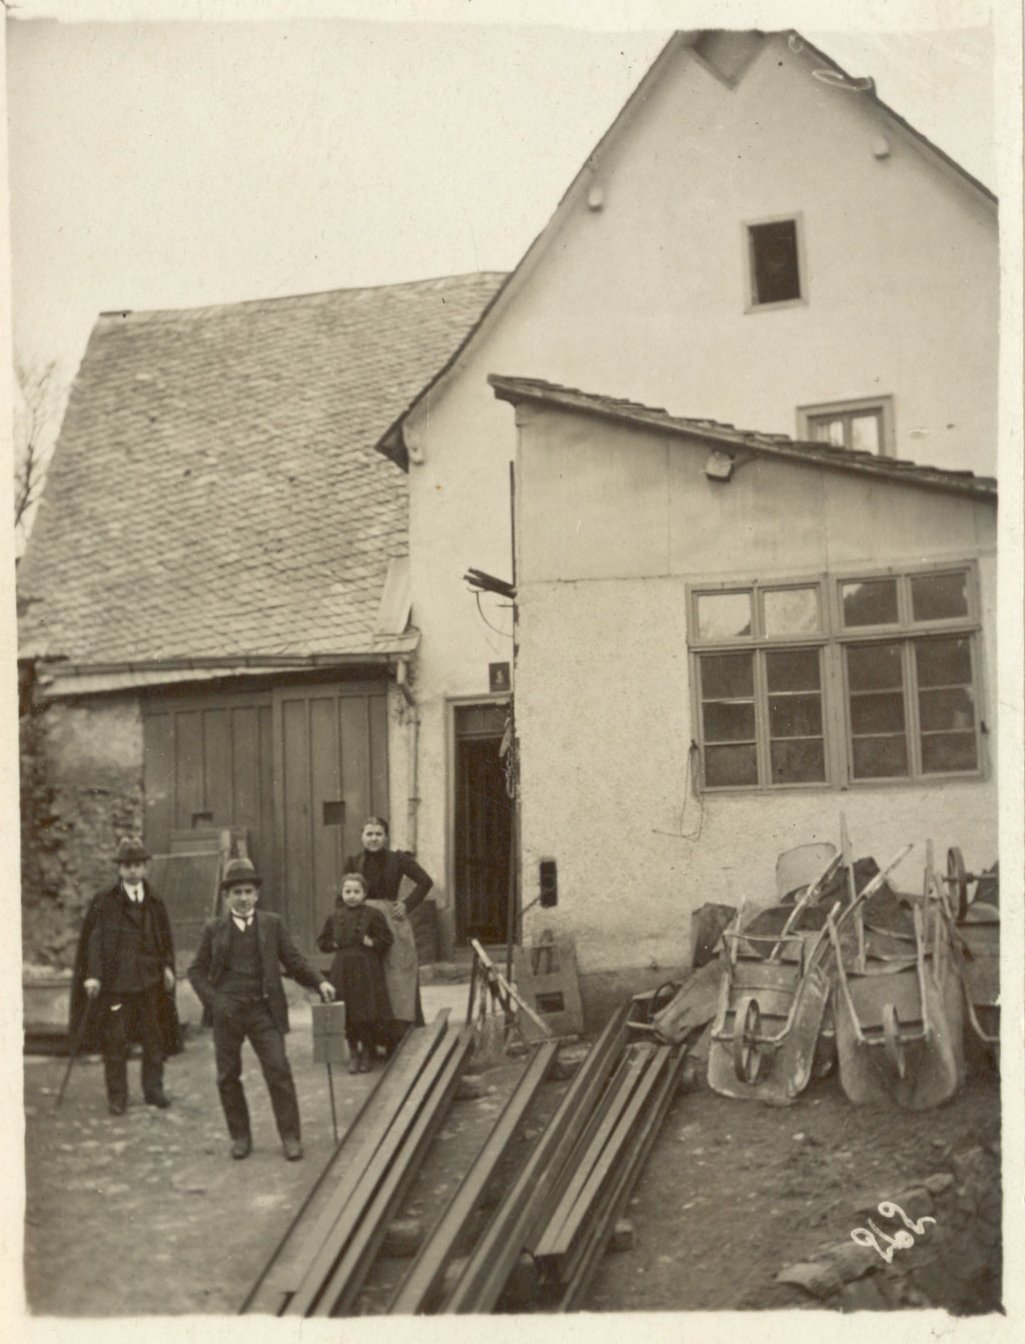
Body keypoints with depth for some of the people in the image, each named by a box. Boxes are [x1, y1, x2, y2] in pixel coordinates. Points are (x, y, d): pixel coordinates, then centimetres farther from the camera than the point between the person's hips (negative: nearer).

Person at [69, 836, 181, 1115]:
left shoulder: (155, 902, 9)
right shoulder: (103, 901, -2)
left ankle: (153, 1090, 20)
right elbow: (93, 939, -5)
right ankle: (117, 1097, 11)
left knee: (153, 1036, 7)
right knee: (115, 1040, 1)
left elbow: (165, 938, 14)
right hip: (114, 979, -3)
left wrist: (167, 967, 3)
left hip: (150, 979, 3)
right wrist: (92, 974, -12)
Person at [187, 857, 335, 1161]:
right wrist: (212, 1001, -4)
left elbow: (293, 960, 7)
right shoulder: (214, 929, 5)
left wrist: (319, 982, -7)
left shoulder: (272, 924, 6)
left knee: (279, 1072, -5)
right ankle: (240, 1136, 20)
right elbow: (197, 971, 10)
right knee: (228, 1077, 6)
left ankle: (290, 1137, 2)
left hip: (263, 1010, -1)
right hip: (227, 1012, 1)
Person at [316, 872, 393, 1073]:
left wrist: (372, 943, -14)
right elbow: (322, 941, 17)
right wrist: (334, 945, 1)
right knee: (347, 1015, 5)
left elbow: (386, 940, 1)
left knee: (367, 1014, -2)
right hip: (343, 970, 3)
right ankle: (353, 1053, 18)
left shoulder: (373, 915, -3)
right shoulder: (335, 917, 7)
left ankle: (366, 1053, 13)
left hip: (367, 970, -3)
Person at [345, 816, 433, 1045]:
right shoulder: (353, 863, 7)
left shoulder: (398, 859, 2)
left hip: (393, 923, -1)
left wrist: (408, 905, -3)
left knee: (397, 980, -4)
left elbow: (425, 882, 4)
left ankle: (396, 1040, -1)